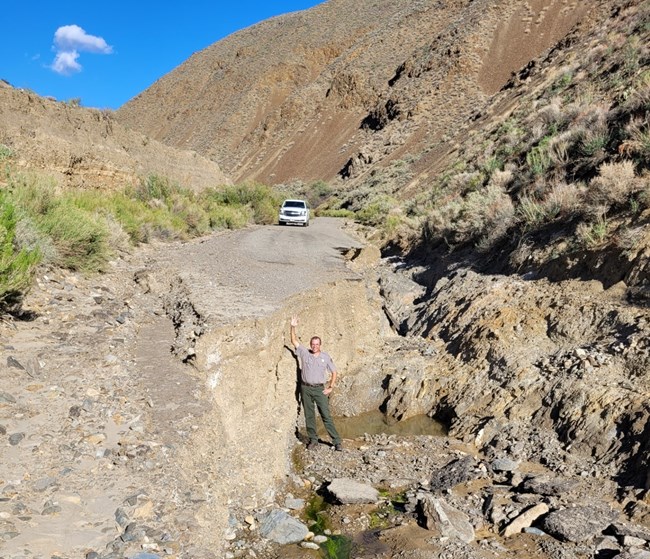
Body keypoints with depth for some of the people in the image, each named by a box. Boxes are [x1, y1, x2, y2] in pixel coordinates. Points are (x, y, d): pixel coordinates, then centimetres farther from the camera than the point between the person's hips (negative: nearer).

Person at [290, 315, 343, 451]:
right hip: (306, 389, 2)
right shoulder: (304, 353, 3)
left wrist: (331, 387, 2)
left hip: (320, 389, -1)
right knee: (309, 416, 8)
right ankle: (313, 440, 20)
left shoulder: (325, 357, 2)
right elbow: (294, 341, 1)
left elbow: (334, 372, 9)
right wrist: (293, 327, -12)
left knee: (326, 416, -4)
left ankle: (337, 441, 1)